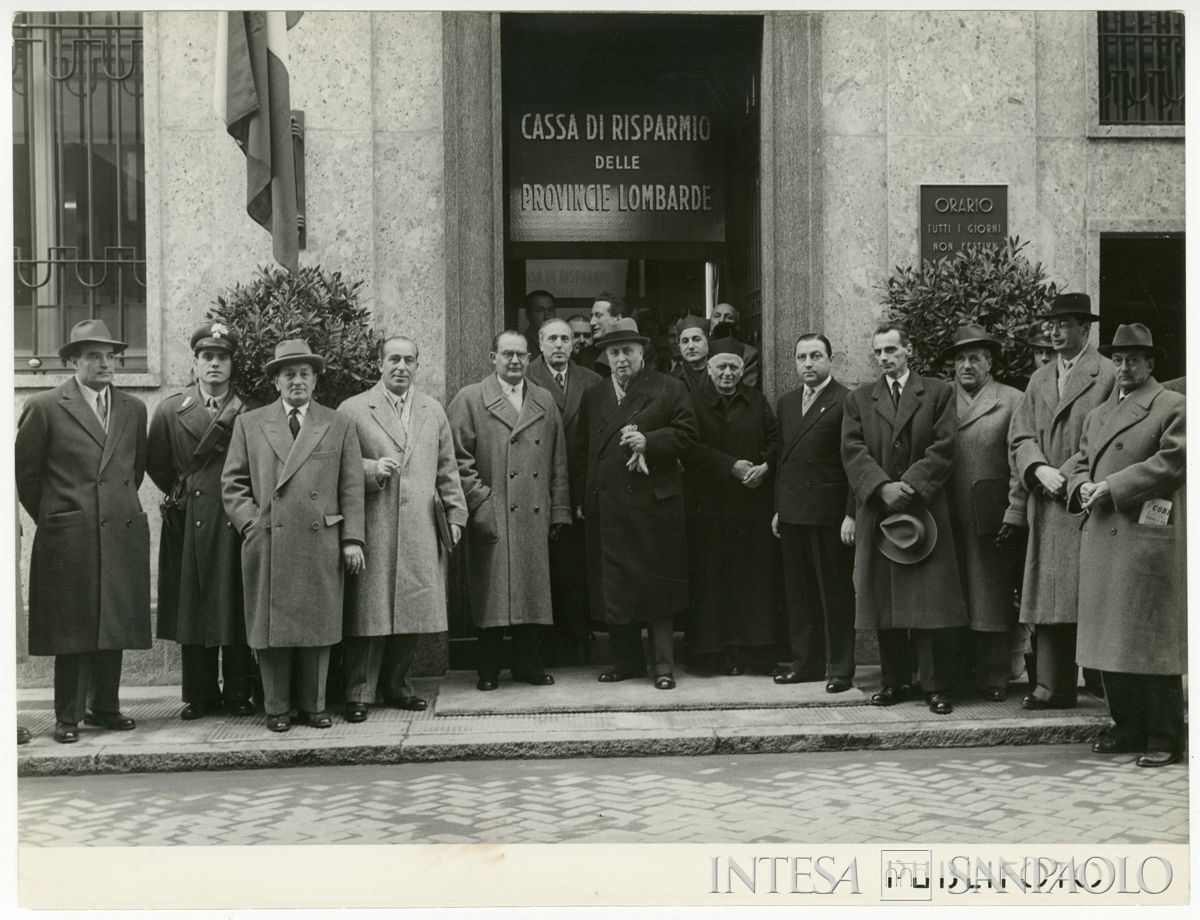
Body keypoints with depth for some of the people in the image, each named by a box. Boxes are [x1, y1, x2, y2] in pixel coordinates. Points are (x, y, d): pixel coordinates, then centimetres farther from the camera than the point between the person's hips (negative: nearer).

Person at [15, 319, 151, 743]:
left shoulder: (133, 409, 11)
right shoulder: (45, 408, -2)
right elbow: (25, 472, 3)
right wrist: (50, 517, 7)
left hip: (122, 534, 4)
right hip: (68, 539, -4)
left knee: (114, 628, 8)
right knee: (71, 631, 2)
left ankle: (105, 707, 20)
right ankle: (68, 716, 11)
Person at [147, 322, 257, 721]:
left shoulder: (249, 412, 3)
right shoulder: (170, 410, 7)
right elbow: (156, 463, 10)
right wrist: (180, 493, 9)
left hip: (237, 522, -1)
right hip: (189, 523, 1)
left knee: (237, 609, 2)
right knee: (192, 609, 5)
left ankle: (238, 694, 12)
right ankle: (200, 695, 14)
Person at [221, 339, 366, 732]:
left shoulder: (339, 426, 11)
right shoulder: (249, 424, 11)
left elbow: (351, 489, 8)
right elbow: (232, 483, 10)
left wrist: (352, 539, 1)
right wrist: (251, 522, -3)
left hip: (321, 545, 0)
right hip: (267, 545, 0)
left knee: (318, 627, 4)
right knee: (271, 626, 2)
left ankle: (313, 705, 16)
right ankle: (277, 708, 14)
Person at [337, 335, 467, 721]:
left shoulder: (433, 411, 16)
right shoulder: (353, 410, 3)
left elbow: (448, 470, 17)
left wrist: (455, 516, 11)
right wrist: (371, 469, -15)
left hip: (422, 531, 4)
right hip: (373, 532, -4)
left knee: (415, 613, 6)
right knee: (369, 613, -3)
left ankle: (398, 686, 21)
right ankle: (358, 694, 6)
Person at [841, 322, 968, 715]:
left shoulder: (938, 393, 7)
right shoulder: (858, 400, 13)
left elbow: (943, 448, -3)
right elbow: (853, 452, 1)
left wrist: (909, 485, -14)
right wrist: (883, 487, -14)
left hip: (925, 511, -2)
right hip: (876, 513, 2)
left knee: (933, 604, -4)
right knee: (883, 603, 5)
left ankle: (936, 686, 3)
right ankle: (896, 681, 15)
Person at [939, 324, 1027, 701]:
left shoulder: (1012, 401, 4)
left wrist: (1014, 512, -8)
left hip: (992, 520, -2)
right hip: (947, 520, 2)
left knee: (992, 598, 1)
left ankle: (993, 677, 10)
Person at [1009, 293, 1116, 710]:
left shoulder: (1108, 376, -3)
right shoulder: (1039, 380, 18)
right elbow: (1020, 436, 12)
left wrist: (1068, 474, -12)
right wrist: (1039, 469, -6)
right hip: (1047, 504, 6)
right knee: (1049, 596, 4)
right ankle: (1052, 686, 8)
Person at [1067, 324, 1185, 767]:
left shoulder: (1174, 407, 0)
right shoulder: (1097, 414, 21)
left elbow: (1170, 462, -12)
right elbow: (1080, 463, 23)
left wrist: (1111, 487, -15)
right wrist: (1082, 486, -1)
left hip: (1149, 538, -7)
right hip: (1102, 539, 7)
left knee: (1152, 640, -4)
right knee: (1109, 639, 8)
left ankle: (1164, 739, 4)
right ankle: (1128, 729, 18)